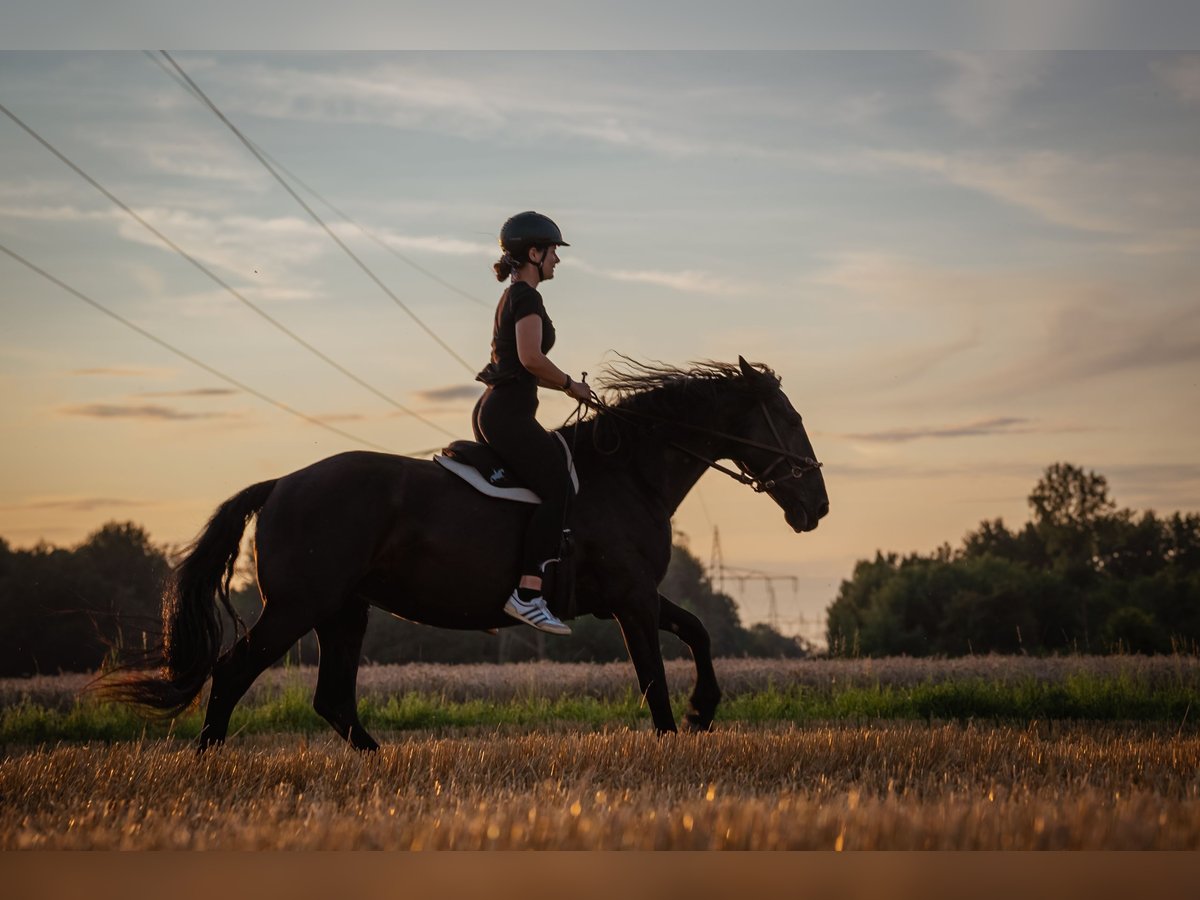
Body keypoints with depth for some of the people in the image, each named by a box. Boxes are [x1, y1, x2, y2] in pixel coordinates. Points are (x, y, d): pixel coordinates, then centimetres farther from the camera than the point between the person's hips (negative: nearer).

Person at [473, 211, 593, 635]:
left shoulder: (512, 297, 20)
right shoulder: (526, 297, -11)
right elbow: (531, 357, -24)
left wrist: (564, 386, 15)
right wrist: (570, 385, -10)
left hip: (493, 410, 11)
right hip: (510, 414, -11)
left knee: (556, 484, 18)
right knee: (558, 490, -15)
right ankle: (527, 594, -23)